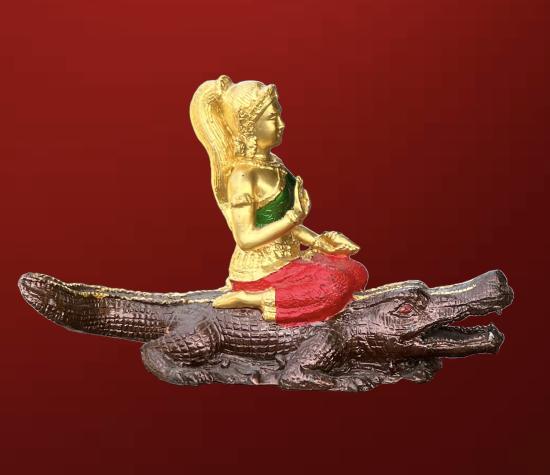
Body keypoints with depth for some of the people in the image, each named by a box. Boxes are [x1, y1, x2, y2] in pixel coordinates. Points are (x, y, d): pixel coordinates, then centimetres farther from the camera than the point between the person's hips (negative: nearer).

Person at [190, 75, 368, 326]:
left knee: (357, 274, 10)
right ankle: (249, 298, -9)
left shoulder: (274, 164, 8)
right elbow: (246, 239, -22)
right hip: (261, 268, -9)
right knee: (335, 289, -23)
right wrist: (295, 217, -25)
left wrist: (317, 240, 8)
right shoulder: (242, 175, -19)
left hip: (288, 258, 9)